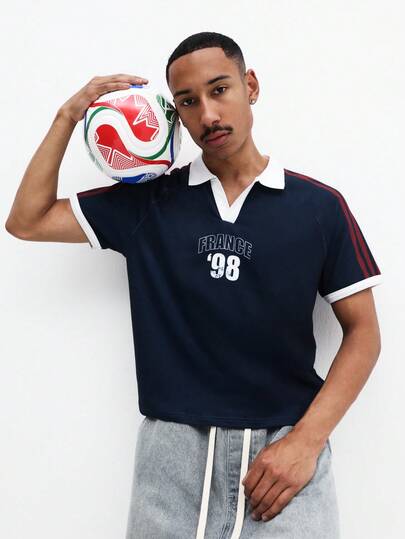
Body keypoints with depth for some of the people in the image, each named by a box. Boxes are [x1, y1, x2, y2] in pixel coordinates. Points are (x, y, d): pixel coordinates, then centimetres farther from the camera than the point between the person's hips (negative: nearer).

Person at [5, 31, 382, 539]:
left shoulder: (319, 205, -2)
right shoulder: (148, 201, 4)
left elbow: (363, 332, 0)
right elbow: (27, 222, 7)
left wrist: (306, 441, -11)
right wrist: (68, 117, 1)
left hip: (284, 448, -1)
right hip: (173, 451, 2)